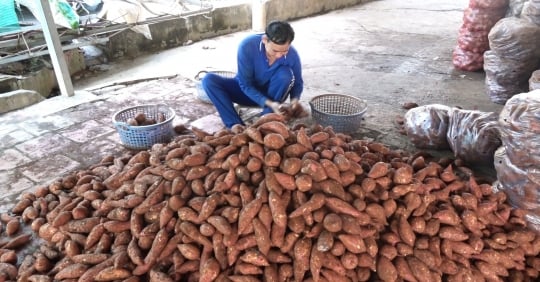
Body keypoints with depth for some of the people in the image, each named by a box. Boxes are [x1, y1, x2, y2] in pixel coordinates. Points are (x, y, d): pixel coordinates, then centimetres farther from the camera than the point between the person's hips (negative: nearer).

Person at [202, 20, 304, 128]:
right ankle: (236, 125, -32)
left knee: (285, 74, -32)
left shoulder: (292, 55, -23)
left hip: (273, 94, 0)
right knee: (209, 80, -23)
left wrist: (295, 99, -28)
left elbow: (298, 83, -6)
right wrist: (268, 103, -38)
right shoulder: (247, 46, -29)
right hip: (247, 91, 0)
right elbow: (245, 84, -25)